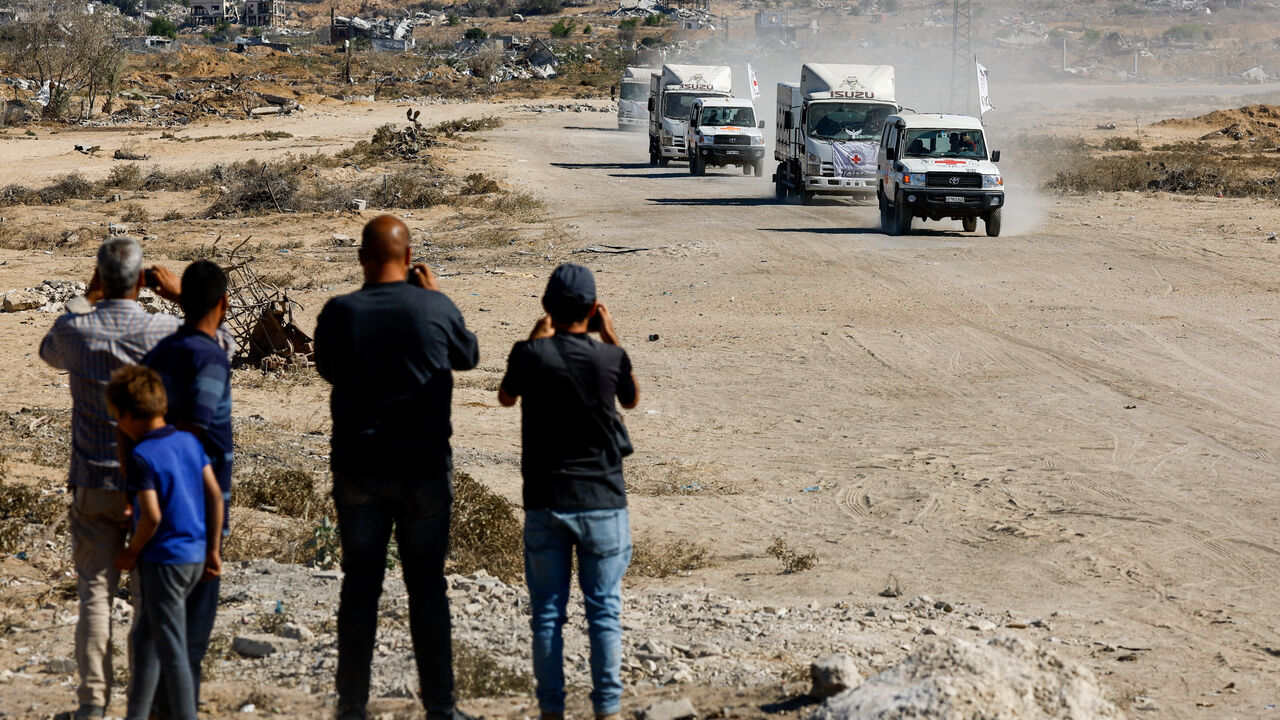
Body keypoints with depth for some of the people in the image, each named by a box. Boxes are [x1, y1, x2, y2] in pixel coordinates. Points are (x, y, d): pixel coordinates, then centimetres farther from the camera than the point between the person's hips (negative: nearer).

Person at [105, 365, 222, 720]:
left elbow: (151, 516, -21)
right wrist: (213, 550, 13)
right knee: (143, 638, 21)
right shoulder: (189, 441, 5)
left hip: (162, 560, -8)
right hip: (195, 558, 8)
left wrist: (131, 554, -5)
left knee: (172, 651, -1)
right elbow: (215, 495, 6)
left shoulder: (142, 456, -16)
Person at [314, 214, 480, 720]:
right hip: (424, 467, -1)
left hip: (358, 465, 1)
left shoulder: (340, 312, -7)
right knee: (427, 587, 7)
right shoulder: (436, 308, -8)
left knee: (359, 586, 9)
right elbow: (468, 356, 12)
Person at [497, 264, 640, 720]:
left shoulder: (531, 354, -9)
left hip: (545, 502, 0)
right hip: (602, 502, 0)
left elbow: (506, 397, 12)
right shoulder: (610, 357, -9)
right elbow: (631, 400, 13)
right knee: (604, 612, 6)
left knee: (547, 613, 7)